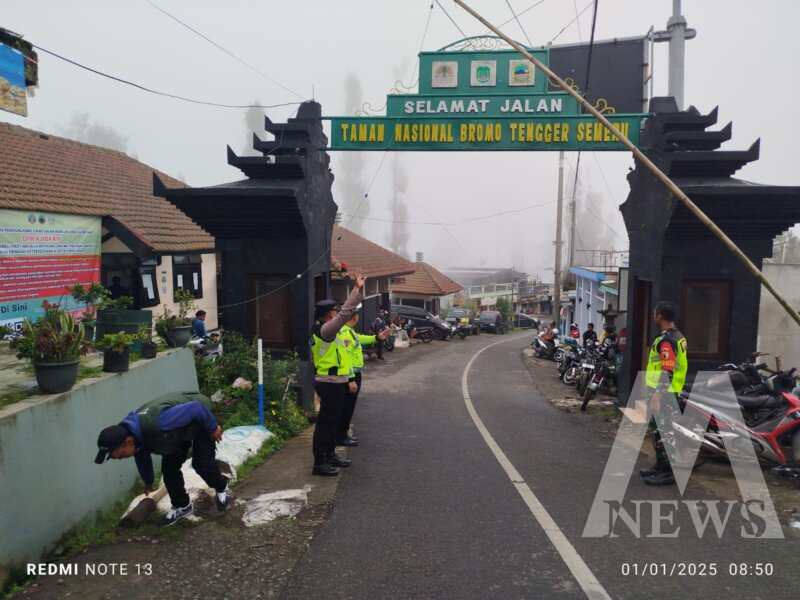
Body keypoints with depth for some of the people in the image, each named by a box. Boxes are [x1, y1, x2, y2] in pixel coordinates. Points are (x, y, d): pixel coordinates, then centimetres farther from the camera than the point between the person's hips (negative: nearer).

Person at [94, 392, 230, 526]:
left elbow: (195, 408, -36)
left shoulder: (157, 424, -45)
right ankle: (182, 506, 20)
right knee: (169, 468, 1)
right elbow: (142, 457, 8)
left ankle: (222, 488, 20)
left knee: (202, 463, -9)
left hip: (199, 416, -7)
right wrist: (148, 482, 24)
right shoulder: (129, 432, -15)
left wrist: (213, 427, -20)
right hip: (180, 426, 7)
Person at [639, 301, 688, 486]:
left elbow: (667, 373, -26)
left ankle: (667, 472, 4)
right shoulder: (678, 336, 13)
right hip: (668, 392, 10)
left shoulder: (666, 340, -20)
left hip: (663, 394, -10)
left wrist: (657, 397, -28)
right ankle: (661, 466, 28)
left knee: (661, 431, -3)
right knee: (658, 429, 18)